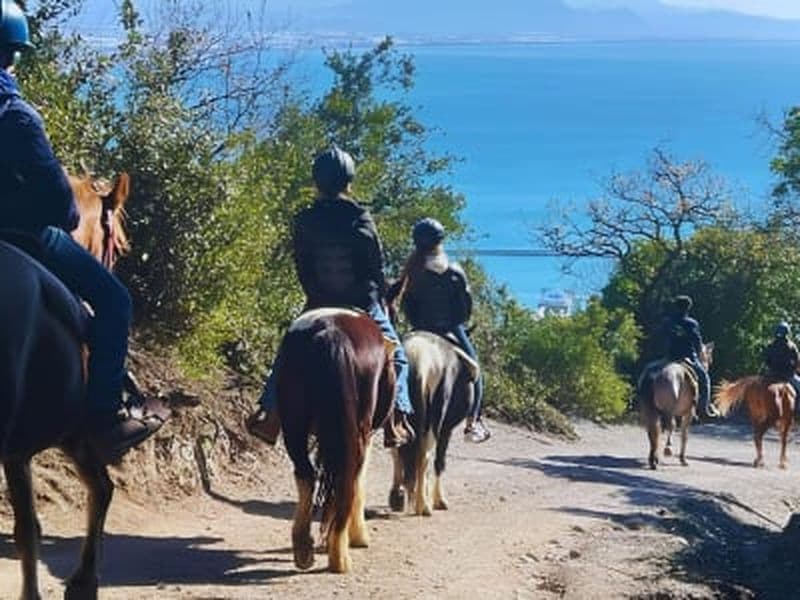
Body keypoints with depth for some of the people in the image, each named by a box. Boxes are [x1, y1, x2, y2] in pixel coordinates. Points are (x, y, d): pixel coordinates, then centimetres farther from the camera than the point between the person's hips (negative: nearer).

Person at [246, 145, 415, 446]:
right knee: (396, 356, 13)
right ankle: (397, 416, -3)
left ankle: (271, 413, 5)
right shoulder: (361, 219, -9)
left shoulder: (304, 222, -4)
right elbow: (378, 267, -4)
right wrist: (380, 299, 11)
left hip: (320, 305, 1)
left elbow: (302, 270, 1)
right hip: (364, 305, -1)